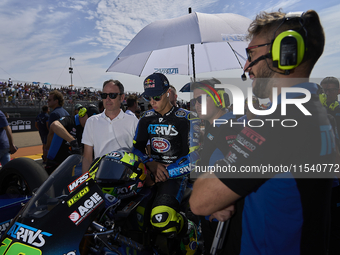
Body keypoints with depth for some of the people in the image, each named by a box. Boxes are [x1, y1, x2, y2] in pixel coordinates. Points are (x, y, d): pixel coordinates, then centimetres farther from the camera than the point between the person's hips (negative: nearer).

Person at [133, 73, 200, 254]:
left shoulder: (187, 120, -7)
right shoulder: (146, 119, 10)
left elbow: (195, 157, -11)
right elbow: (137, 147, 11)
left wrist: (167, 172, -16)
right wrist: (152, 164, -10)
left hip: (175, 174, -6)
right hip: (151, 170, 6)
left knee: (161, 217, -29)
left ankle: (188, 231, 6)